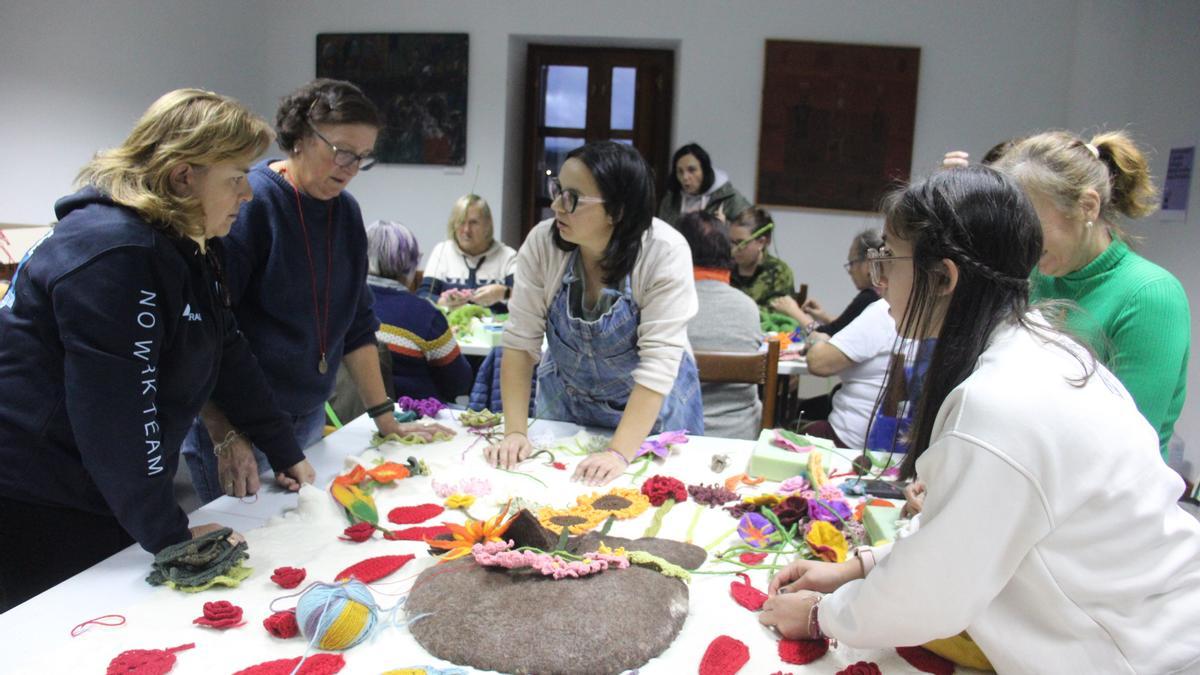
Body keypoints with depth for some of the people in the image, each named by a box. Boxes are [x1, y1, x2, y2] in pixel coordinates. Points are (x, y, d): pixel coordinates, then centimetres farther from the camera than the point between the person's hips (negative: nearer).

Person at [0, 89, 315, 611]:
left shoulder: (188, 245, 5)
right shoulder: (111, 253, -25)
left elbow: (227, 351, 10)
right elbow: (114, 412, -27)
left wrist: (285, 454, 10)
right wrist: (169, 536, -21)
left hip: (102, 495, 9)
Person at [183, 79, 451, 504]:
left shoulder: (345, 212, 5)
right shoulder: (250, 203, -16)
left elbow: (356, 323, 9)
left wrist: (385, 420, 7)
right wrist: (224, 436, -23)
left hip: (309, 419, 6)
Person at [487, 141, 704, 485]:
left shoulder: (665, 253, -28)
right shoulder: (542, 242, -19)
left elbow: (658, 362, -30)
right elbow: (520, 341, -17)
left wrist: (619, 453, -35)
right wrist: (515, 431, -23)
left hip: (652, 404, -2)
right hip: (566, 398, 3)